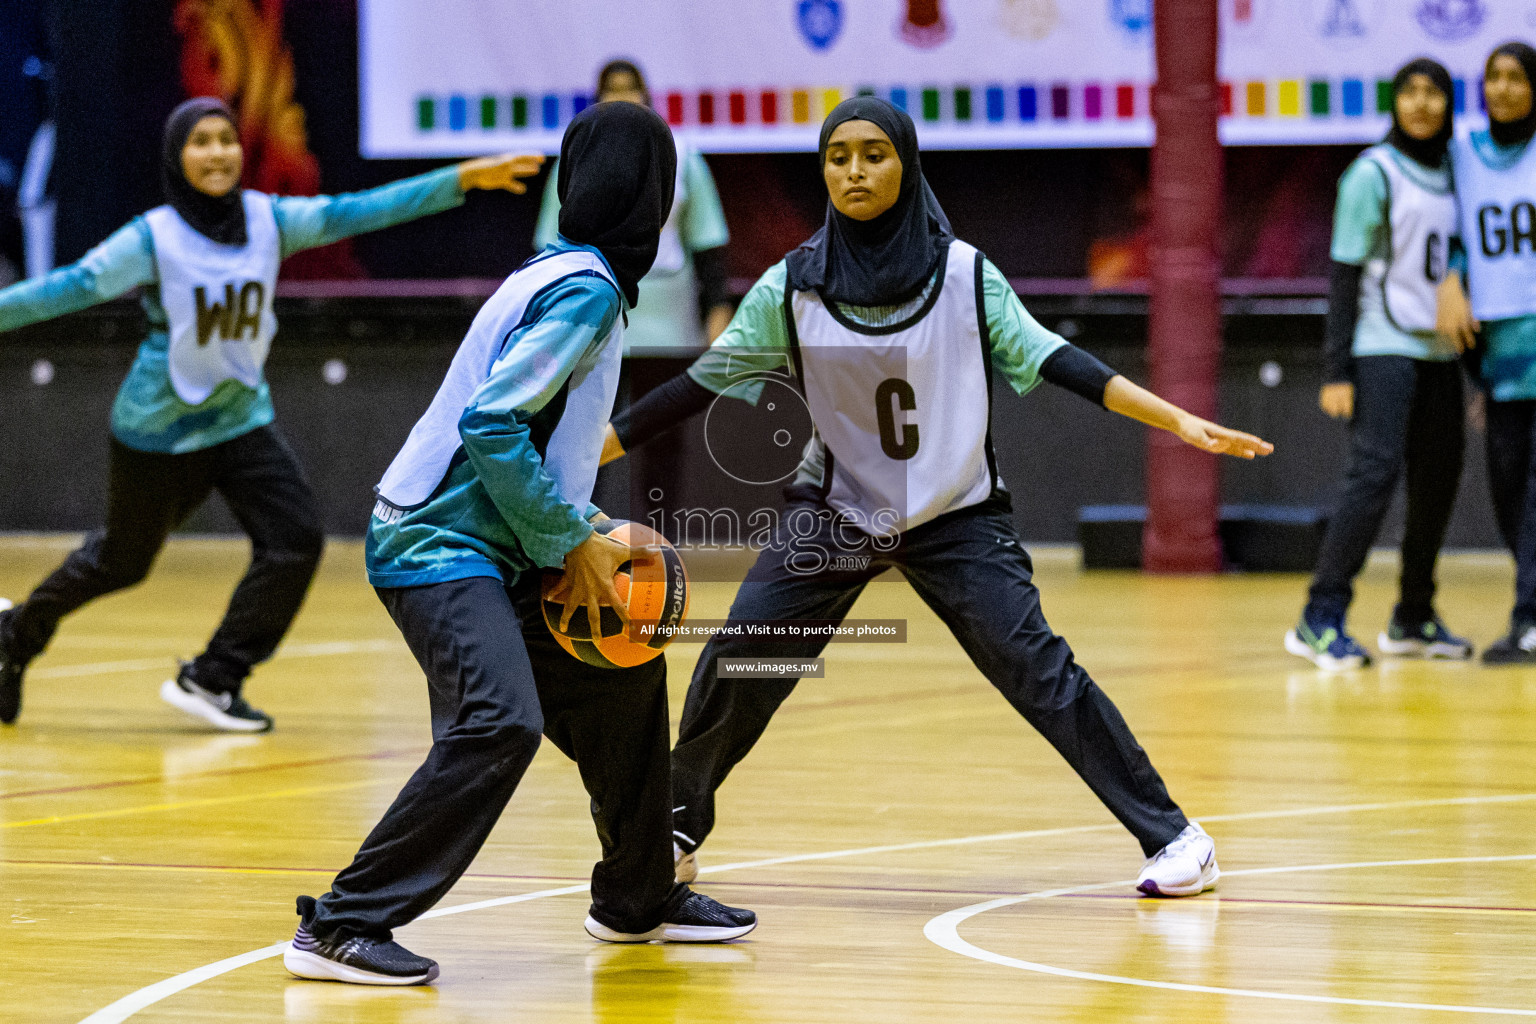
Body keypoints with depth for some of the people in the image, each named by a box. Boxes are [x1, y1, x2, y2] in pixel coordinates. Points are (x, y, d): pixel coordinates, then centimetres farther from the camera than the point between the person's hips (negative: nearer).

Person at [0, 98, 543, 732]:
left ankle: (209, 681, 1)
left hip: (241, 421, 4)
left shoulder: (267, 220, -5)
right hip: (158, 429, -4)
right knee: (122, 560, 9)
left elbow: (354, 212, -7)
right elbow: (71, 287, -16)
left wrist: (464, 179, -13)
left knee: (295, 540, -11)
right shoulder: (152, 238, -16)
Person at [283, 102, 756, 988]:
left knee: (623, 673, 17)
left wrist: (589, 533, 10)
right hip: (439, 548, -11)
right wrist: (573, 543, -16)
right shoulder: (586, 291, -15)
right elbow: (491, 426, -23)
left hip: (489, 548, 11)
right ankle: (342, 926, -24)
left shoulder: (573, 277, 15)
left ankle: (638, 899, 31)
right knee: (500, 722, -25)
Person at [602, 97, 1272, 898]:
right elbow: (701, 383, -1)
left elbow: (1050, 360, -8)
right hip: (835, 509, 2)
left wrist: (1180, 423, -16)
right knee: (734, 662, -8)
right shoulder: (792, 287, -7)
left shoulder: (963, 274, -9)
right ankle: (675, 828, 13)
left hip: (957, 516, -2)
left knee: (1035, 667, -12)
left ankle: (1171, 835, -5)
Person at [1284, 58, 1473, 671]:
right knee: (1375, 472, -17)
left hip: (1439, 352, 6)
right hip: (1383, 348, -6)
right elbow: (1346, 277, -7)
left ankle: (1413, 621, 17)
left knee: (1438, 482, 5)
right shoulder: (1372, 174, -4)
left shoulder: (1451, 177, 13)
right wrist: (1336, 371, -12)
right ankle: (1320, 620, -17)